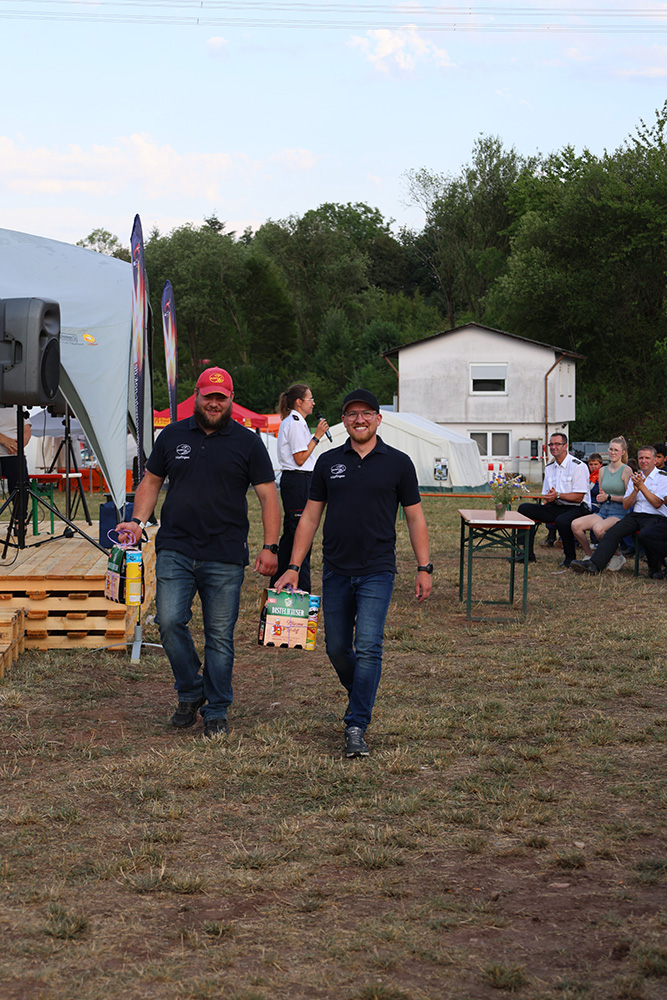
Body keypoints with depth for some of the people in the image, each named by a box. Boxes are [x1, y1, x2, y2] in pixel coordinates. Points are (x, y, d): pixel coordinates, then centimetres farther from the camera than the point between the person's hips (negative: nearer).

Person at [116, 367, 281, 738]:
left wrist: (271, 547, -5)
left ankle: (216, 711, 15)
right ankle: (190, 693, 10)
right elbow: (151, 482, 19)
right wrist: (138, 521, 3)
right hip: (175, 550, 2)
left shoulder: (248, 442, 4)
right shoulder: (173, 436, 10)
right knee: (170, 621, -12)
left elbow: (269, 496, 4)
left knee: (220, 636, 2)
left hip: (225, 557, -1)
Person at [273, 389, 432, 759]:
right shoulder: (328, 462, 8)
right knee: (337, 648, 9)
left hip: (377, 571, -3)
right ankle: (359, 696, 36)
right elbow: (310, 517, 10)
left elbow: (415, 518, 6)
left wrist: (424, 567, 0)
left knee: (368, 647, -13)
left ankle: (356, 728, -9)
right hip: (336, 571, 3)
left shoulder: (398, 463, 2)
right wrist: (293, 568, 5)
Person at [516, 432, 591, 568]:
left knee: (562, 521, -40)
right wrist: (550, 498, -10)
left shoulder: (578, 466, -9)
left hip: (576, 508, -7)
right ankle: (528, 553, -8)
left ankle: (570, 557, -14)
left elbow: (578, 497, -14)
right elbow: (547, 495, 15)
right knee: (524, 508, -8)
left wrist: (558, 495, -26)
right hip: (556, 507, 7)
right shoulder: (549, 468, 14)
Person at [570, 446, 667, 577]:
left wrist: (642, 486, -12)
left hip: (656, 517, -5)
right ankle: (594, 564, -34)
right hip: (636, 516, 5)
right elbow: (626, 505, 13)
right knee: (614, 531, -22)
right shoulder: (635, 477, 19)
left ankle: (655, 569, -13)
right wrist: (635, 490, -5)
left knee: (645, 535, -37)